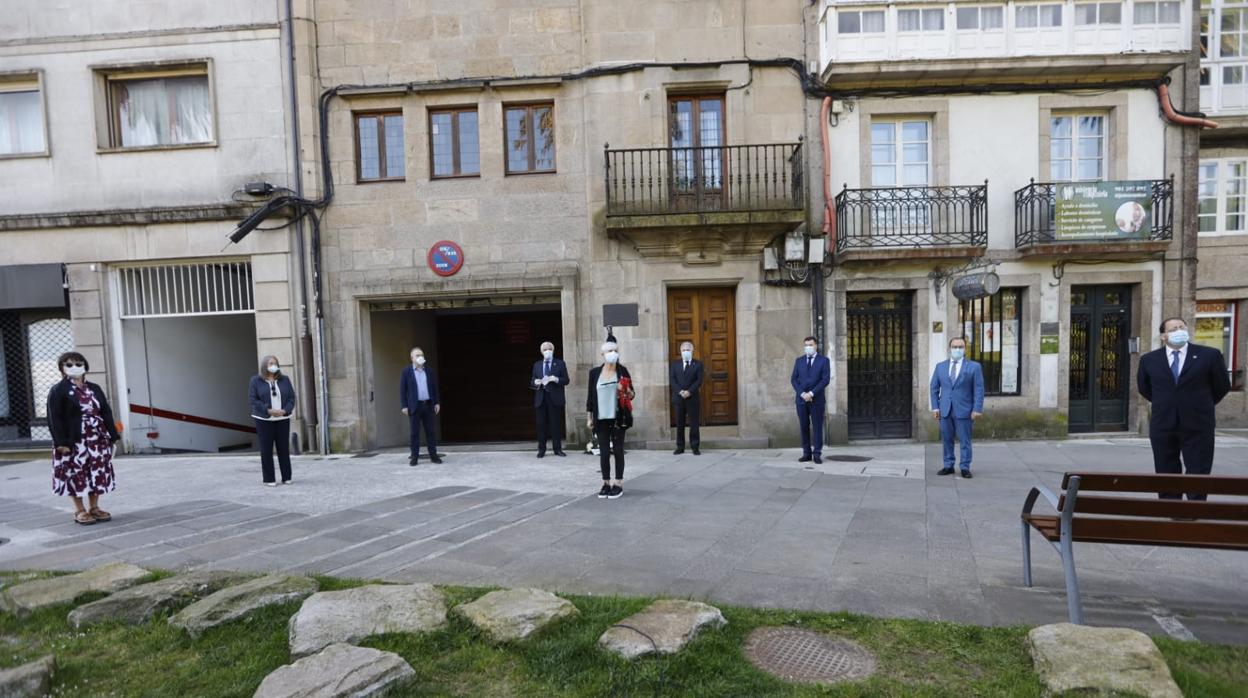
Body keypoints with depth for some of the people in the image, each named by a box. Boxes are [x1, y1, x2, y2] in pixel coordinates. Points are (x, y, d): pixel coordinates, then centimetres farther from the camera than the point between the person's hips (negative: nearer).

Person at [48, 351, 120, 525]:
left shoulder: (94, 389, 11)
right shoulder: (58, 391, -3)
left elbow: (106, 413, 11)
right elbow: (54, 419, -8)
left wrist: (113, 436, 5)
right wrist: (61, 442, -16)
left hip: (98, 440, 5)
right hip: (74, 442, -4)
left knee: (98, 474, 7)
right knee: (76, 475, 1)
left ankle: (94, 507, 19)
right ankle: (80, 511, 12)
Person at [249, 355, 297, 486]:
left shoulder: (284, 379, 6)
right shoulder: (256, 381, 0)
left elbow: (291, 397, 3)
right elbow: (254, 400, -8)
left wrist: (284, 410, -14)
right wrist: (269, 411, -19)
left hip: (283, 419, 2)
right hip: (264, 419, -2)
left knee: (284, 448, 4)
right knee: (266, 449, 0)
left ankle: (286, 477, 11)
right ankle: (268, 479, 6)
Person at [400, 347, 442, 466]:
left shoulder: (429, 371, 10)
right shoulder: (406, 371, 1)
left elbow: (434, 387, 12)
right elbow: (402, 389, -2)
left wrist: (437, 402, 5)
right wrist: (404, 406, -9)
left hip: (428, 405, 3)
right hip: (414, 406, -3)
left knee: (430, 431, 5)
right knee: (415, 432, 1)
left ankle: (433, 455, 9)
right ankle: (414, 457, 6)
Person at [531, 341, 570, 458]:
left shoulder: (560, 364, 7)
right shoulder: (537, 365, 15)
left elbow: (566, 380, 2)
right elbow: (533, 381, 15)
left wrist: (556, 379, -16)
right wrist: (535, 382, -8)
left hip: (555, 398, -2)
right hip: (541, 398, 2)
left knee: (556, 424, 0)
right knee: (541, 424, 2)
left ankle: (558, 449, 8)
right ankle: (541, 449, 9)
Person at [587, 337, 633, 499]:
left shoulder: (622, 370, -2)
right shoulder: (595, 372, 1)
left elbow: (632, 394, 2)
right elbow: (591, 396, 6)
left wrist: (627, 391, -21)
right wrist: (590, 417, 6)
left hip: (618, 418, -1)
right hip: (601, 419, 1)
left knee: (618, 450, 5)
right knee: (604, 452, 4)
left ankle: (618, 484, 12)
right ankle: (606, 483, 16)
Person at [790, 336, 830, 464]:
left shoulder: (824, 360, 1)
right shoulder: (799, 361, 10)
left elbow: (825, 380, -8)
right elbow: (794, 379, 5)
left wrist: (811, 393, -15)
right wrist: (802, 393, -10)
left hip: (817, 399, -3)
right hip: (801, 399, 3)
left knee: (817, 427, 0)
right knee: (804, 427, 4)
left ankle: (817, 454, 5)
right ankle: (806, 453, 11)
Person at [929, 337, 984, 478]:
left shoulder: (974, 366, 1)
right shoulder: (940, 366, 10)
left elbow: (979, 389, -3)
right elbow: (934, 388, 11)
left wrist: (977, 409, -10)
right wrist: (935, 407, 3)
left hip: (964, 410, -3)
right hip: (945, 410, 3)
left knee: (965, 440, 1)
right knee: (947, 440, 8)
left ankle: (965, 468, 10)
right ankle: (948, 466, 18)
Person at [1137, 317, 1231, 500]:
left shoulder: (1209, 355, -1)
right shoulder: (1149, 360, 2)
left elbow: (1222, 386, 11)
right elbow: (1143, 387, 18)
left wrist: (1202, 405, 16)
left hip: (1198, 425, -1)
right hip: (1163, 426, 2)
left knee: (1198, 476, 2)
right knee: (1167, 478, 8)